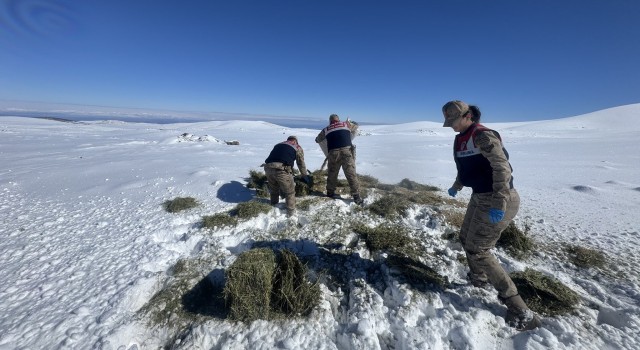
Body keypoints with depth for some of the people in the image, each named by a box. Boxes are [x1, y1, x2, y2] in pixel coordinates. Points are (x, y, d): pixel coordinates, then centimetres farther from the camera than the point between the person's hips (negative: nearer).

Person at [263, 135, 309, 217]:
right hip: (282, 170, -5)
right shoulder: (297, 147, 20)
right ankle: (291, 212, 24)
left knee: (273, 191, 27)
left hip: (268, 168, 5)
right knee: (290, 192, 16)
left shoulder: (278, 145, 32)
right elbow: (301, 163, 21)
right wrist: (304, 176, 33)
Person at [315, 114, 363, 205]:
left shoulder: (326, 130, 19)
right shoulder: (346, 124, 17)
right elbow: (355, 126, 38)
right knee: (351, 175, 2)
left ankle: (330, 192, 30)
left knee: (332, 174, 18)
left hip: (333, 153, 1)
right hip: (347, 151, -1)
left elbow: (317, 140, 33)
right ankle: (356, 196, 3)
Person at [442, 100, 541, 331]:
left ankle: (520, 312, 10)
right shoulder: (462, 138, 9)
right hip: (480, 197, 9)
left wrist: (499, 203, -34)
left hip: (496, 201, -9)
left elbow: (502, 168, -27)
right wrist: (456, 187, 34)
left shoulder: (483, 136, -19)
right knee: (466, 238, 20)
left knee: (477, 249, -4)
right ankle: (479, 278, 44)